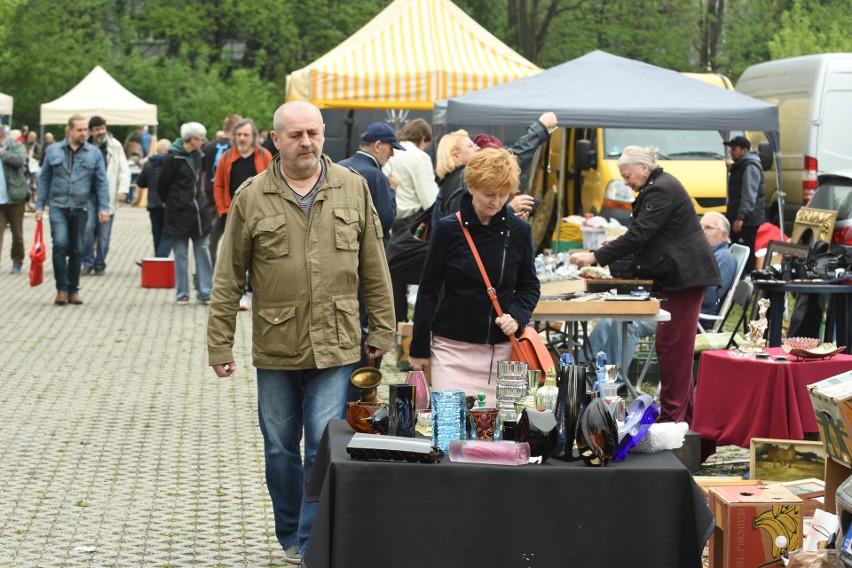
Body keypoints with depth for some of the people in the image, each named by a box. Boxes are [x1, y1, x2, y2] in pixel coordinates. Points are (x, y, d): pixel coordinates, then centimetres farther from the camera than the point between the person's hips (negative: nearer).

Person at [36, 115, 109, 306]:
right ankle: (61, 288, -9)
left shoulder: (94, 153, 5)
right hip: (58, 206, -1)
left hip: (81, 208, 1)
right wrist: (40, 206, 6)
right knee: (60, 243, -17)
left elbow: (101, 182, 5)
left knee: (77, 249, 6)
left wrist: (103, 207, -4)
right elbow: (44, 179, 9)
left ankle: (73, 290, 17)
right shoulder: (53, 151, 5)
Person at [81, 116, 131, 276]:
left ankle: (100, 265, 15)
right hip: (89, 195, -1)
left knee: (104, 233, 3)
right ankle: (87, 262, 3)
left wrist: (123, 190, -6)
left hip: (108, 195, 1)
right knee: (87, 227, -12)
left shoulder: (115, 146, 5)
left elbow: (124, 169, 5)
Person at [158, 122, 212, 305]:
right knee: (181, 255, 2)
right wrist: (168, 201, 9)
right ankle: (182, 294, 10)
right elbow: (162, 185, -3)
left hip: (198, 210, 6)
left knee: (203, 252, 2)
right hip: (179, 213, -5)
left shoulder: (196, 156, 8)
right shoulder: (173, 158, -11)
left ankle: (205, 293, 6)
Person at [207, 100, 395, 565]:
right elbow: (228, 279, 1)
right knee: (280, 450, 12)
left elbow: (374, 269, 7)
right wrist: (220, 347, 0)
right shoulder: (251, 198, -1)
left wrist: (381, 331, 5)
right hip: (275, 348, 1)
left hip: (335, 347, -1)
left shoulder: (353, 189, 3)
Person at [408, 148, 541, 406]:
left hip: (501, 350, 2)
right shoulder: (448, 229, -2)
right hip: (452, 347, -1)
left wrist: (517, 316, -6)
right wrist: (419, 349, 4)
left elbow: (530, 286, 15)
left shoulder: (519, 231, 3)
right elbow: (428, 290, 3)